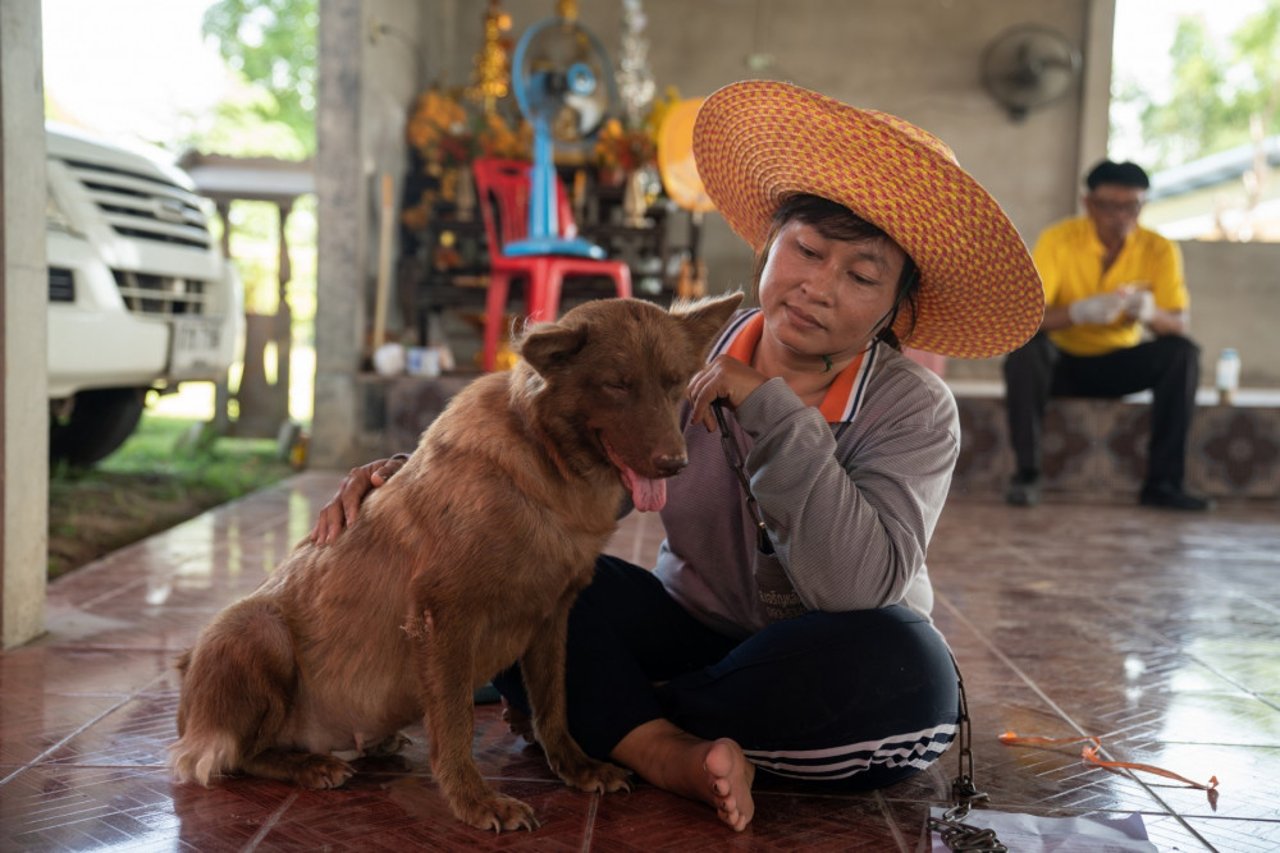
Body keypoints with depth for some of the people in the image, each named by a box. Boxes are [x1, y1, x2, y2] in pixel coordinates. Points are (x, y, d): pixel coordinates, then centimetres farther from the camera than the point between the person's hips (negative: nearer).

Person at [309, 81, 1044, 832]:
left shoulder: (914, 410, -14)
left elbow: (855, 588, -31)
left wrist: (772, 409, -30)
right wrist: (412, 471, -24)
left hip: (816, 677, -1)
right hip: (692, 630, 1)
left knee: (905, 669, -37)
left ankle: (597, 714, -17)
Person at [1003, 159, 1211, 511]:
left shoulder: (1160, 251, -7)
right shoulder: (1059, 240, -14)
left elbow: (1179, 326, -13)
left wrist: (1150, 314, -38)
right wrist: (1080, 312, -43)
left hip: (1122, 367, 2)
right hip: (1064, 364, -2)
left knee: (1182, 353, -23)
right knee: (1026, 347, -32)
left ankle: (1163, 482, -20)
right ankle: (1025, 474, -22)